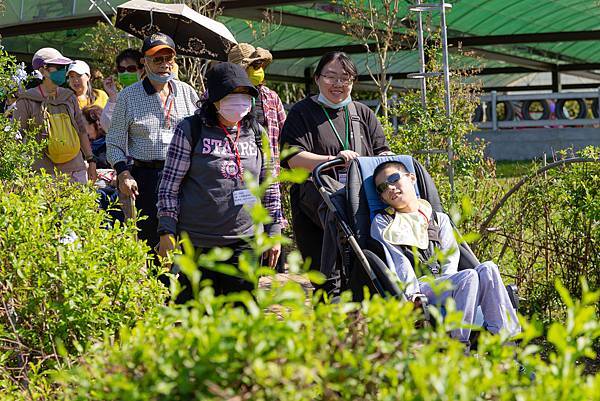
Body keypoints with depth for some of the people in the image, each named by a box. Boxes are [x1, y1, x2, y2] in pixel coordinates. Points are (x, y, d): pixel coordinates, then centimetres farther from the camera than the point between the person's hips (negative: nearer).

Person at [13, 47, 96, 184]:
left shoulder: (69, 97, 14)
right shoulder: (27, 101, -1)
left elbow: (81, 130, 20)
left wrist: (91, 161, 17)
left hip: (76, 168, 5)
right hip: (45, 172, -4)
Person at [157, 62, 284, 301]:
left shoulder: (256, 133, 9)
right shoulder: (190, 130, -3)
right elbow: (169, 186, -2)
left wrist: (274, 230, 13)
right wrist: (167, 233, -6)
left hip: (245, 239, 3)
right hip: (197, 242, -3)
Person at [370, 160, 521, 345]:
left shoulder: (439, 219, 27)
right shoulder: (382, 222, 17)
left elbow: (450, 258, 13)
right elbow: (398, 264, 1)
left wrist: (448, 282, -9)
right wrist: (413, 295, -15)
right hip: (417, 289, -4)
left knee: (488, 269, -25)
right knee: (468, 277, -31)